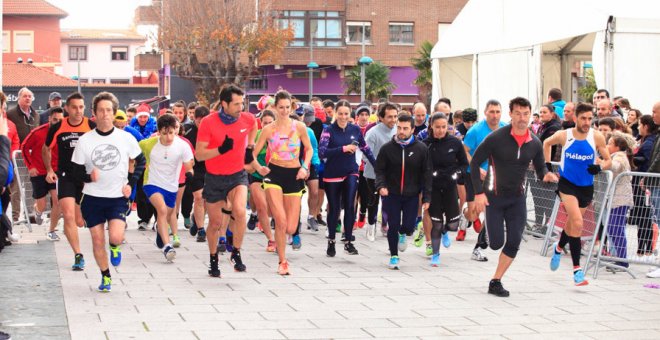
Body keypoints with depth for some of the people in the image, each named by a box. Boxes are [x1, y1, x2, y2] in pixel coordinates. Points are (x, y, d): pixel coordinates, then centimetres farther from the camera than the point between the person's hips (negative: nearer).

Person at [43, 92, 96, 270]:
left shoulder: (93, 127, -7)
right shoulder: (57, 128, -4)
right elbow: (46, 150, 14)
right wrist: (49, 170, 6)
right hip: (65, 176, 0)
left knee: (80, 221, 6)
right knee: (68, 216, -14)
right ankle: (78, 256, -6)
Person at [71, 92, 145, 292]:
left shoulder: (126, 138, -3)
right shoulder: (85, 140, -3)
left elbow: (140, 162, 10)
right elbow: (76, 172, -1)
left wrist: (131, 183, -2)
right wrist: (88, 176, -23)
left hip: (118, 197, -1)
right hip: (92, 198, 1)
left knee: (116, 237, -19)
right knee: (97, 240, 5)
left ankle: (115, 247, 17)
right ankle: (105, 276, 26)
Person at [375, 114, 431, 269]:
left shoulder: (421, 149, -4)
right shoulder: (387, 148, -4)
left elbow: (426, 174, 1)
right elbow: (379, 169, 3)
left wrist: (426, 197, -2)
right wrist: (381, 185, -16)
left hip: (411, 195, 0)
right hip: (391, 194, 0)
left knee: (409, 226, -3)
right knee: (393, 226, 1)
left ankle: (403, 234, 34)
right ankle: (394, 256, 20)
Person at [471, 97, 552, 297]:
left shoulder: (535, 144, -2)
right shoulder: (496, 138, -14)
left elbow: (540, 169, 10)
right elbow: (474, 163, -9)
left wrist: (545, 176, -16)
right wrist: (478, 192, -16)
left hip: (517, 198, 3)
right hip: (493, 196, -3)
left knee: (514, 243, -6)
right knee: (496, 243, -5)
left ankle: (495, 282, 6)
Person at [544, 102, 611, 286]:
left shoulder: (597, 137, -9)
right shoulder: (564, 135, -9)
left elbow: (608, 160, -2)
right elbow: (547, 143, 12)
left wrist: (599, 167, -23)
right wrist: (548, 166, 8)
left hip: (586, 187, 2)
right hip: (567, 183, -2)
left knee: (572, 224, 17)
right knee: (577, 222, -20)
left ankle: (558, 247, 50)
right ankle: (576, 268, -15)